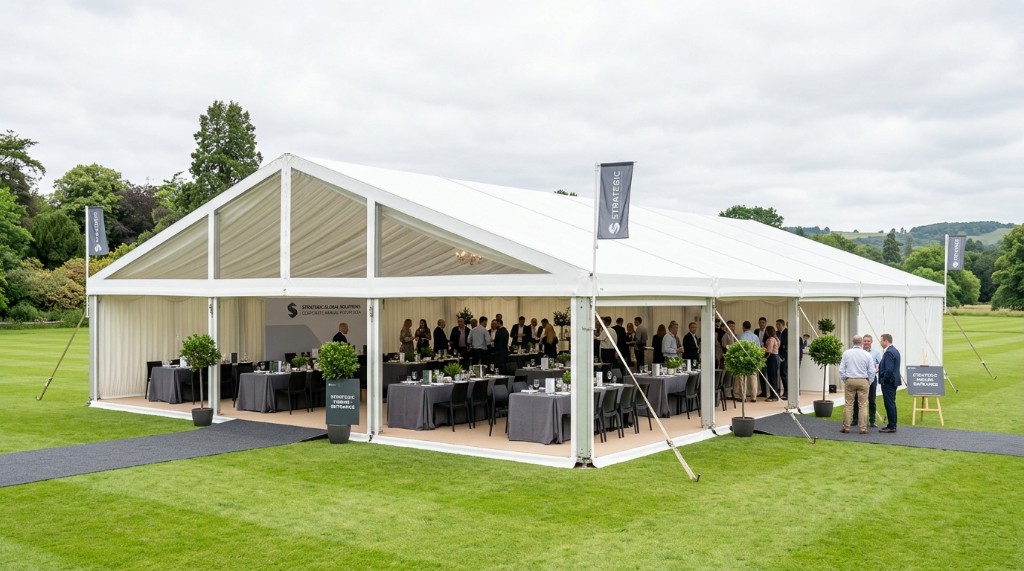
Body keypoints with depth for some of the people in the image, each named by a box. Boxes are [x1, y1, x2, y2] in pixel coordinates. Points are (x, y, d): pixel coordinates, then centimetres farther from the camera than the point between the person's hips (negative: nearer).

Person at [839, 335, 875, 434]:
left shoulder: (846, 353, -1)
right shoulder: (867, 355, -3)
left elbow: (841, 369, 1)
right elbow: (871, 371, 0)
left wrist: (844, 379, 14)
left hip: (850, 381, 1)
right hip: (863, 381, -1)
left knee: (848, 404, 5)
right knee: (863, 405, 2)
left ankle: (846, 427, 7)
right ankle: (863, 428, 1)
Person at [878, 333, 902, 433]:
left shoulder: (889, 352, -19)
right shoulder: (895, 351, 14)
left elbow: (889, 369, -24)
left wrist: (884, 380, -14)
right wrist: (879, 367, 12)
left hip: (888, 382, -11)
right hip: (893, 381, 11)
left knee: (889, 404, -6)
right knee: (891, 404, 15)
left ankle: (891, 427, -3)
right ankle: (892, 425, 20)